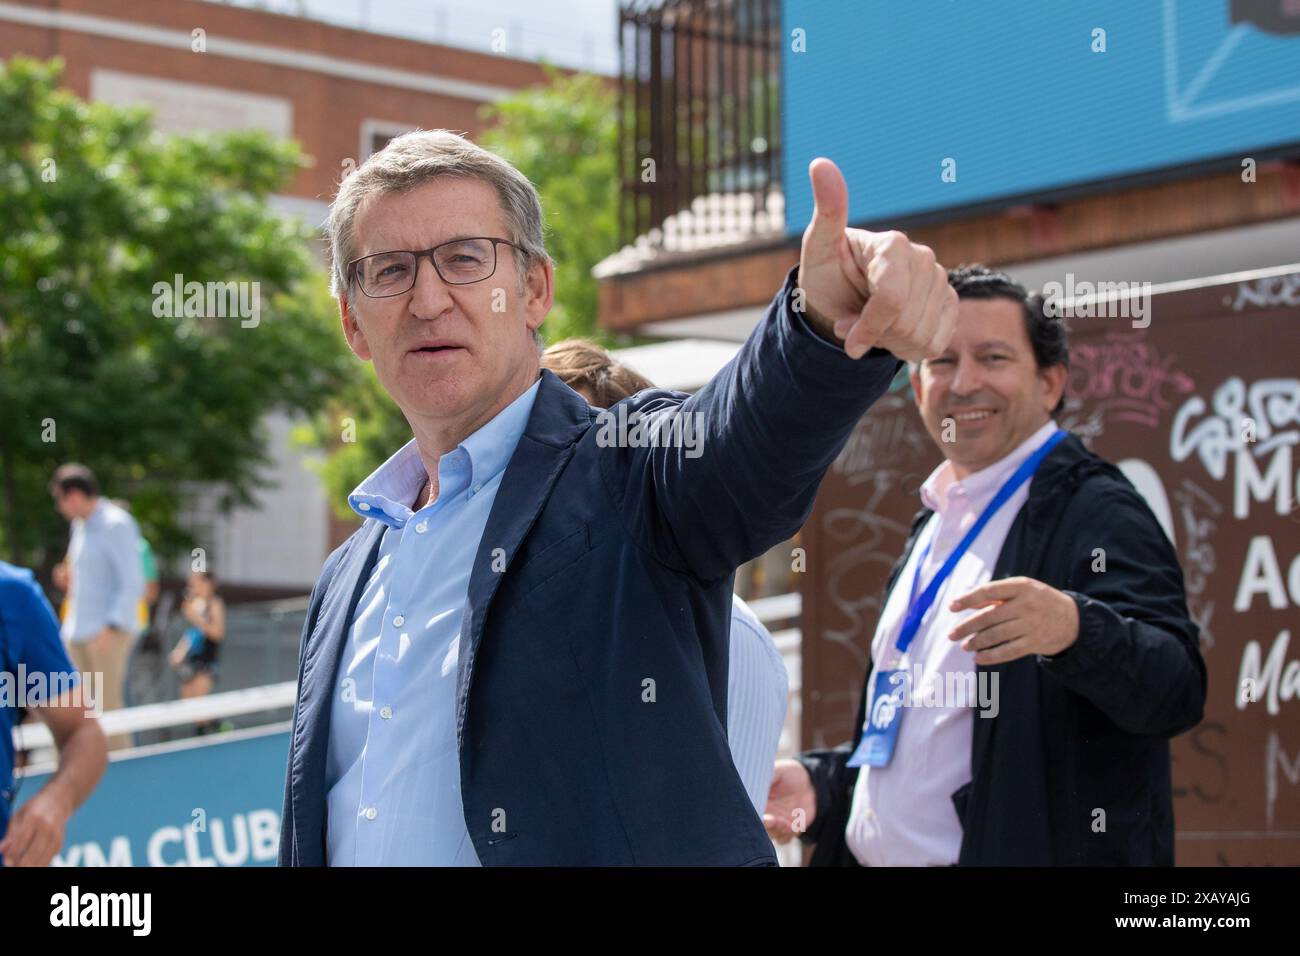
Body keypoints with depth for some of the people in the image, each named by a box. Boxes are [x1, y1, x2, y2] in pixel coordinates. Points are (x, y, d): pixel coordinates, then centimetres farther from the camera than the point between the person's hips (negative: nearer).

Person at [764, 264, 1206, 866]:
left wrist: (1075, 628, -43)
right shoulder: (937, 524, 14)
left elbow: (1176, 691, -26)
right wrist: (824, 781, 6)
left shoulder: (1095, 513, -12)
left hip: (1030, 851, -8)